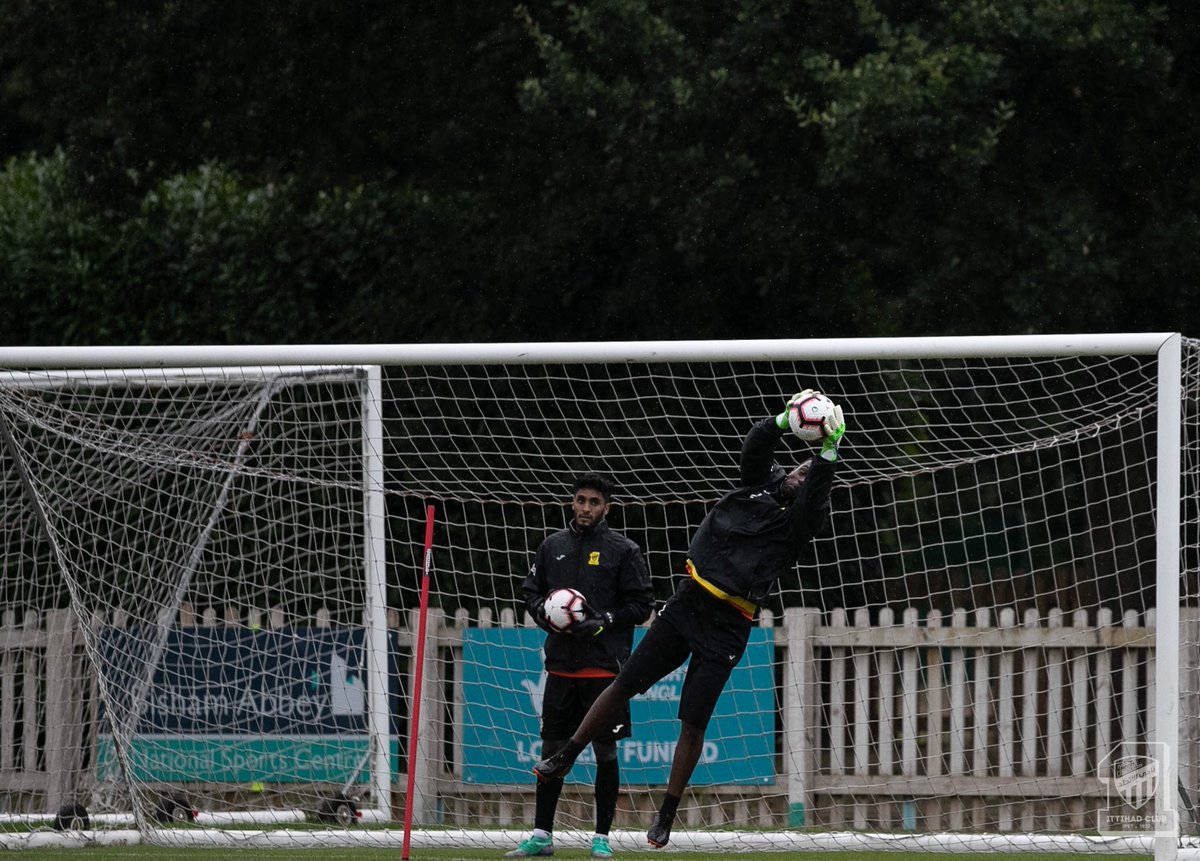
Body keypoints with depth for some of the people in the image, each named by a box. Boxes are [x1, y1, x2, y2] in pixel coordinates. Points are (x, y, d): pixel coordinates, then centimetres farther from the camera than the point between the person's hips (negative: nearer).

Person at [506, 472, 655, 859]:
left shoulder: (623, 551, -1)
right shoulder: (553, 546, 11)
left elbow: (641, 604, -1)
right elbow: (531, 591, 18)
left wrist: (604, 620, -14)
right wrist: (544, 612, -4)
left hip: (604, 667, -4)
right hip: (561, 664, 4)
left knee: (605, 751, 0)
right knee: (552, 748, 6)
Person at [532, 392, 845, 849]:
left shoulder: (798, 523, -2)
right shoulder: (758, 487, 7)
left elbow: (814, 497, -21)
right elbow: (755, 448, -6)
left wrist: (828, 454, -34)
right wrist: (785, 420, -23)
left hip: (725, 630, -3)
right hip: (687, 606, 3)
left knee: (694, 721, -3)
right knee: (625, 682, 3)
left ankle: (667, 815, 8)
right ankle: (565, 757, 16)